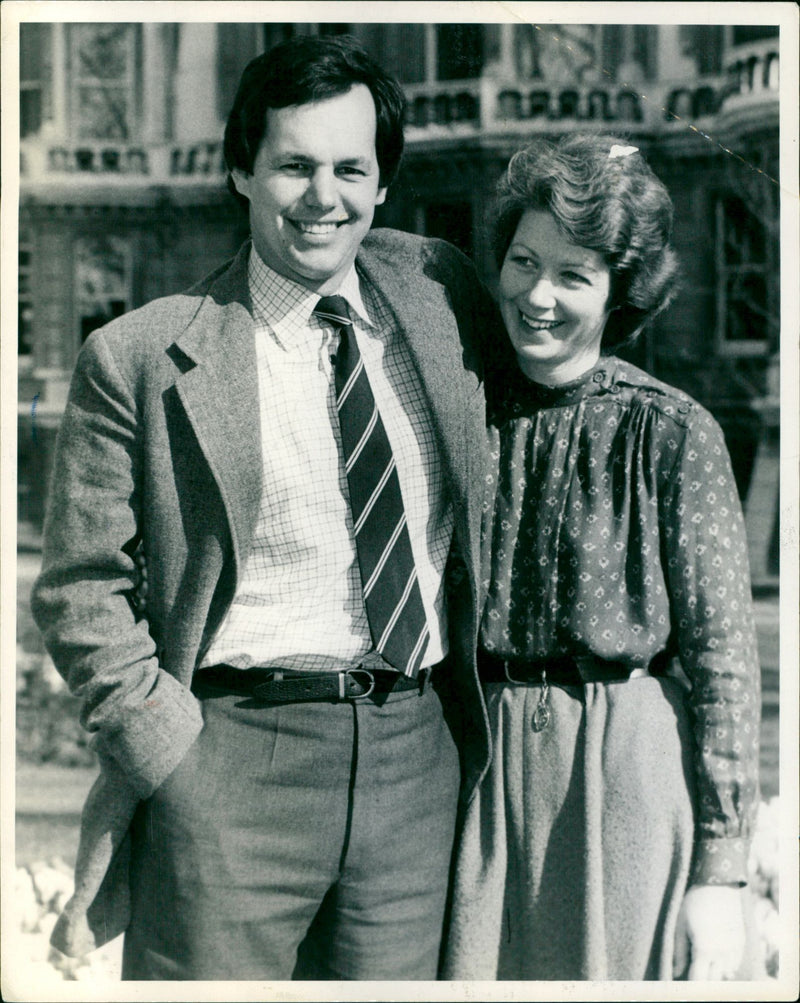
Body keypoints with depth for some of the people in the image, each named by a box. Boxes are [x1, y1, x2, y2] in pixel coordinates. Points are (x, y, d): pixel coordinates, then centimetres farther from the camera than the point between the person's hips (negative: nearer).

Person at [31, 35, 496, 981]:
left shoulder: (438, 288, 7)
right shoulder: (138, 358, -3)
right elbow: (80, 588, 0)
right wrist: (162, 751, -10)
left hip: (417, 760, 4)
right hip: (232, 757, -3)